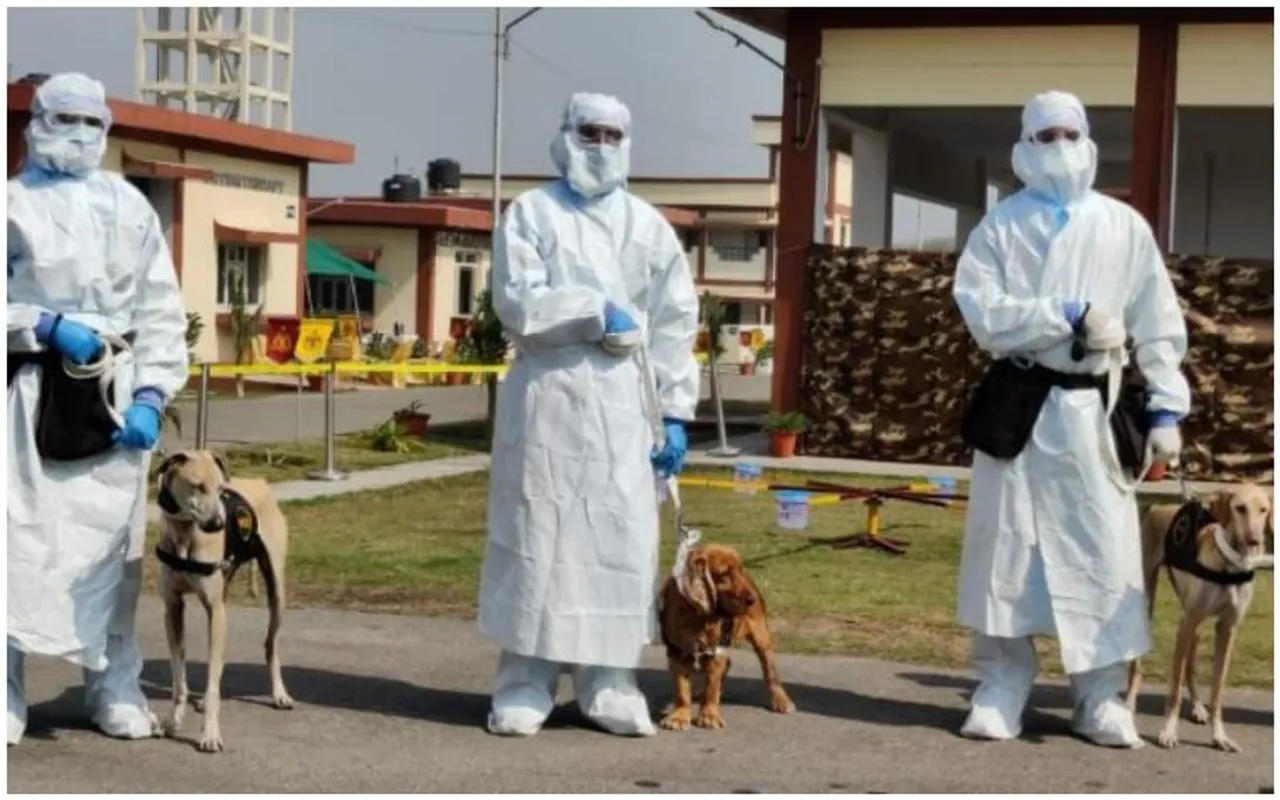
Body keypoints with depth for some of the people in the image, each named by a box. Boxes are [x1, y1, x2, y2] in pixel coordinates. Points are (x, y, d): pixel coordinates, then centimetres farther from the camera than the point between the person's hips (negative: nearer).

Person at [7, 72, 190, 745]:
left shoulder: (128, 207, 12)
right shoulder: (11, 202, 4)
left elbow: (161, 311, 8)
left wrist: (150, 396, -3)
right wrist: (47, 325, -15)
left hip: (114, 395, 3)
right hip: (30, 394, -2)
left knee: (113, 538, 5)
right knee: (19, 538, -6)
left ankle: (114, 689, 14)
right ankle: (5, 694, 0)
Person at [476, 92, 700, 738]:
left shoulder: (648, 226, 12)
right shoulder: (530, 213, 5)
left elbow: (675, 326, 8)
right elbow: (517, 302, -8)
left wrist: (675, 413, 1)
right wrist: (597, 311, -11)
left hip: (622, 402, 2)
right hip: (546, 395, -2)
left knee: (620, 540, 1)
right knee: (537, 538, 0)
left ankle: (609, 684, 7)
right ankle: (525, 683, 5)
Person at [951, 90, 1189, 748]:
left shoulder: (1124, 226, 5)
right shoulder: (999, 227, 2)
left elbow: (1159, 327, 5)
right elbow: (982, 313, -11)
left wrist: (1167, 410, -2)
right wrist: (1070, 315, -16)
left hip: (1092, 410, 1)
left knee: (1105, 550, 1)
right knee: (1006, 548, 3)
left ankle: (1100, 697, 11)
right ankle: (1000, 691, 11)